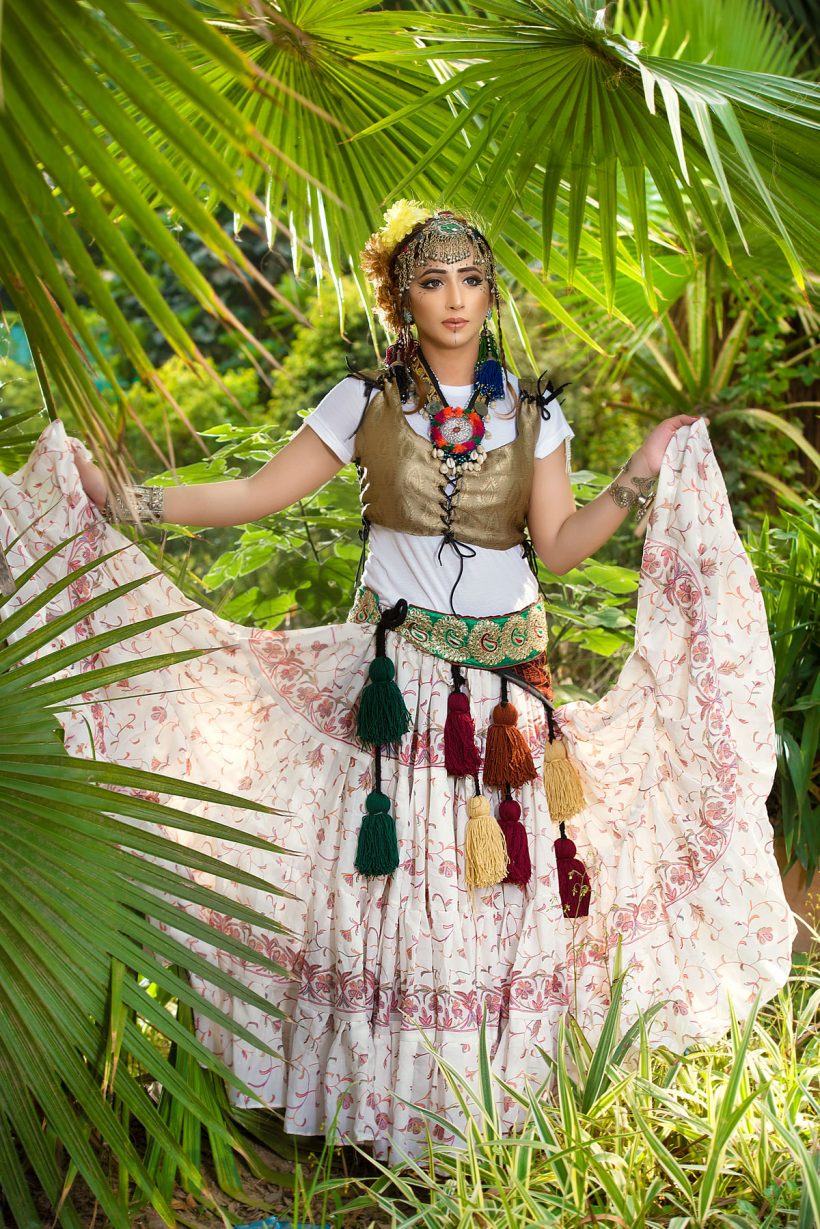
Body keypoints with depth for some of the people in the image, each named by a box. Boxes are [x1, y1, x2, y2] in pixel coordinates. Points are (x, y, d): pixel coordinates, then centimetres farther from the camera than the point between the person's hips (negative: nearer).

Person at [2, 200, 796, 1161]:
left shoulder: (533, 413, 6)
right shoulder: (365, 403, 2)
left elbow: (557, 548, 3)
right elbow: (254, 495, 2)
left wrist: (642, 478, -7)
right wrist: (116, 497, -6)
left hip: (509, 680, 1)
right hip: (398, 679, -1)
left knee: (508, 887, 1)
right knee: (395, 881, -2)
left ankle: (501, 1104, 16)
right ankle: (392, 1106, 12)